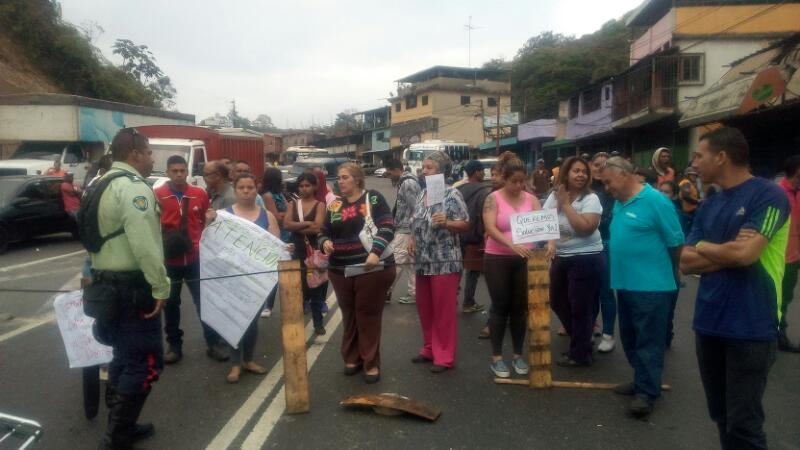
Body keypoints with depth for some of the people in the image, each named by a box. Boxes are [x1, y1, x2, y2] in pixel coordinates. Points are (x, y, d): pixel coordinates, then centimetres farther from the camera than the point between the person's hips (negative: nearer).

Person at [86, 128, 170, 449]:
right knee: (146, 362, -2)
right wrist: (161, 287, -21)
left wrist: (102, 272, 21)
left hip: (105, 281, 10)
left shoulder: (101, 185, 15)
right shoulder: (134, 187, -17)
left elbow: (99, 235, 18)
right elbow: (145, 245, -26)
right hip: (131, 286, -10)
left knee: (124, 356, 20)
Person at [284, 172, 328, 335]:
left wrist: (296, 227, -8)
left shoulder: (320, 205, -2)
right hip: (297, 251, 2)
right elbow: (286, 224, -7)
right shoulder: (293, 204, 8)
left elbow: (317, 228, -15)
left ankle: (318, 322, 16)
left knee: (316, 287, 6)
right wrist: (307, 224, -15)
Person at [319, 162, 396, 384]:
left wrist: (375, 252, -25)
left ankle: (371, 363, 14)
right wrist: (325, 242, -8)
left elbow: (387, 227, -12)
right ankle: (352, 358, 28)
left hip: (372, 269, -4)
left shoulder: (373, 199, -4)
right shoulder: (334, 205, 10)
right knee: (349, 315, 14)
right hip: (340, 270, 5)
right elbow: (323, 232, 15)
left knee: (368, 315, 3)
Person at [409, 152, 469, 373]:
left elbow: (465, 225, -10)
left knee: (444, 311, 1)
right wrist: (412, 240, 4)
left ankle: (445, 356, 13)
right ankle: (429, 349, 31)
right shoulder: (421, 194, 12)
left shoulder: (452, 194, -9)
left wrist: (446, 223, -26)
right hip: (423, 262, 7)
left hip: (445, 262, -7)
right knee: (424, 309, 15)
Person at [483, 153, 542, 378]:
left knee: (520, 308, 10)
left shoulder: (531, 199, 5)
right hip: (497, 259, -3)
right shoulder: (493, 198, -6)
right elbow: (490, 228, -18)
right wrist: (512, 245, -33)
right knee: (500, 307, 3)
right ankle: (496, 357, 14)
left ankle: (518, 355, 23)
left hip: (524, 259, 3)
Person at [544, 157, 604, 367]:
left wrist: (566, 204, -19)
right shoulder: (554, 196, 4)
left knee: (580, 307, 1)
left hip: (586, 258, -6)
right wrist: (550, 242, -17)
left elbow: (585, 228, -24)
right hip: (560, 257, 6)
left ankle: (580, 354, 18)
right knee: (557, 302, 15)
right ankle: (581, 341, 35)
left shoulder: (590, 198, -12)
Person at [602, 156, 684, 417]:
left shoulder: (655, 201, -14)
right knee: (630, 339, 17)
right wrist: (620, 270, 14)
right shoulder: (619, 204, 10)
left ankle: (647, 392, 8)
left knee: (649, 340, 0)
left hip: (651, 285, -9)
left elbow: (676, 243, -10)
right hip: (626, 283, 9)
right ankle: (642, 382, 30)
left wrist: (665, 271, 2)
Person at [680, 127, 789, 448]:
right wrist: (728, 253, -9)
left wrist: (704, 247, -3)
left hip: (750, 328, -7)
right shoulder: (707, 206, 11)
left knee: (743, 424, 1)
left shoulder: (768, 195, -10)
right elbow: (686, 262, 5)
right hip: (708, 323, 7)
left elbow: (745, 253, -21)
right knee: (722, 417, 17)